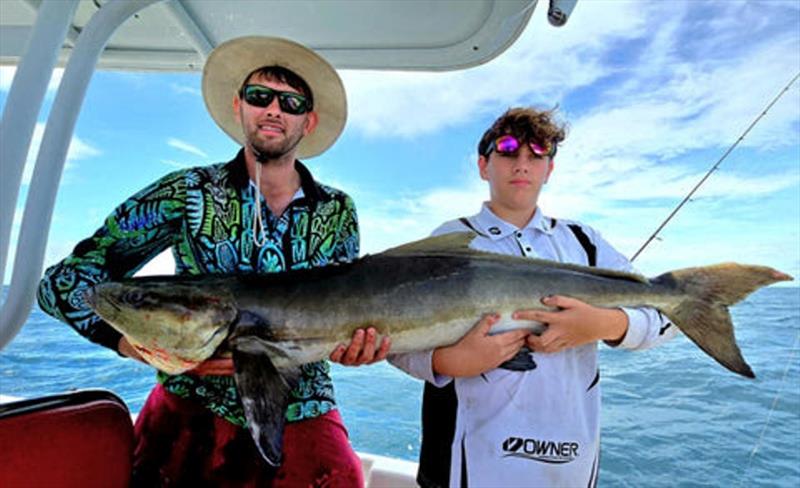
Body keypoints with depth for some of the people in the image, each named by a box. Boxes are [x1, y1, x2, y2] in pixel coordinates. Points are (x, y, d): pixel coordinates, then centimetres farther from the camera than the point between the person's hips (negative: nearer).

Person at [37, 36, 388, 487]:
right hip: (193, 415, -1)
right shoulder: (188, 192, -3)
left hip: (304, 416, 2)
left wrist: (356, 341, -16)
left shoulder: (338, 212, 3)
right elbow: (64, 281, -3)